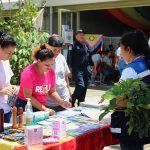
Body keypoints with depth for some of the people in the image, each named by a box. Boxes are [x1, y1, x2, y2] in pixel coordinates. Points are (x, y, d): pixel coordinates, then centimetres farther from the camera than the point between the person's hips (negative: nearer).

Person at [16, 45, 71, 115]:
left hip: (42, 106, 5)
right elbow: (28, 96, -17)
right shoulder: (28, 72, -17)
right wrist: (44, 109, -21)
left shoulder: (51, 72, -2)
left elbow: (52, 91, 8)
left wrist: (60, 101, -10)